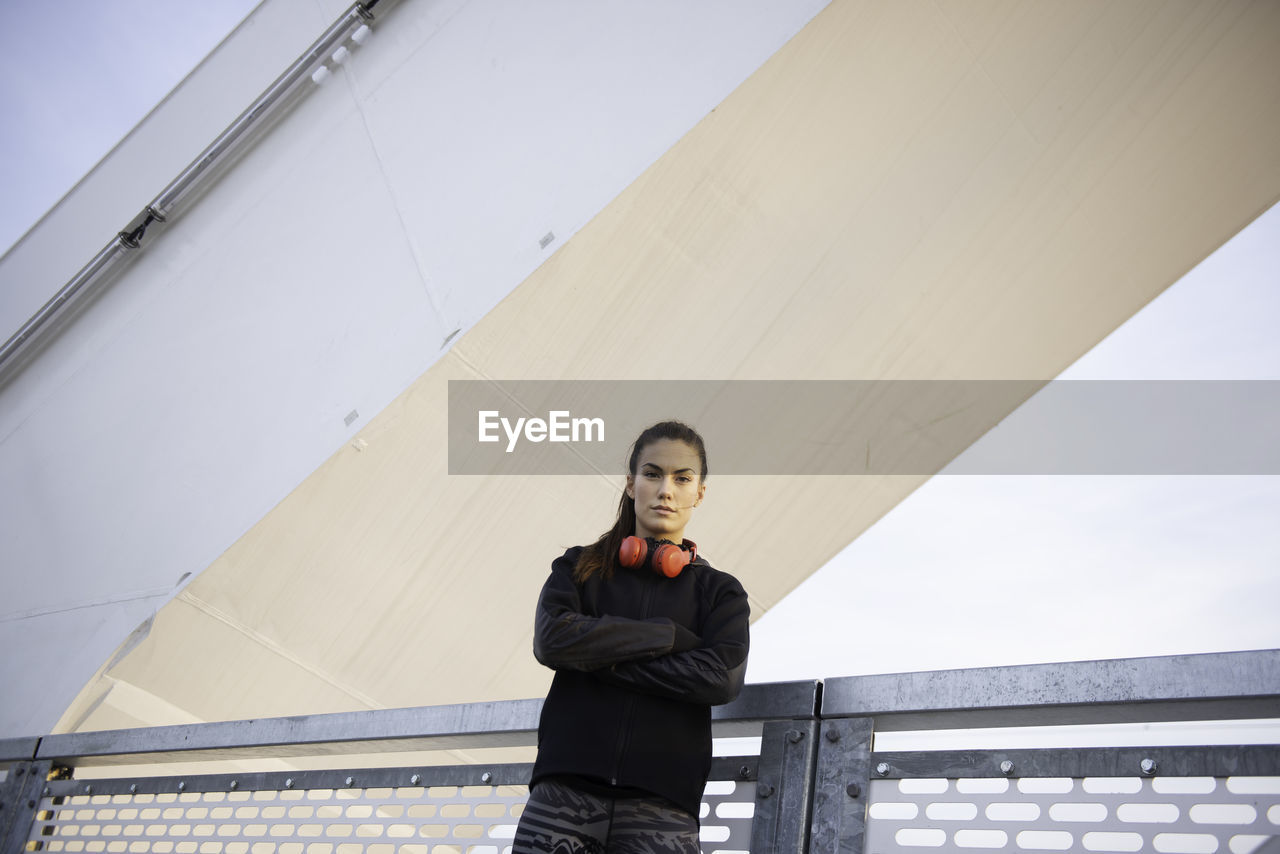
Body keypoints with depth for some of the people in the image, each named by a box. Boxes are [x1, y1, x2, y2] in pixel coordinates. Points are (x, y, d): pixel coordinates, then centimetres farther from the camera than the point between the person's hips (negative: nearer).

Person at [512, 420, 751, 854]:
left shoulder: (720, 591, 11)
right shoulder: (580, 566, 12)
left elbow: (723, 678, -6)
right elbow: (551, 639, -6)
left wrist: (598, 659, -6)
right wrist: (670, 634, -7)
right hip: (565, 789, 0)